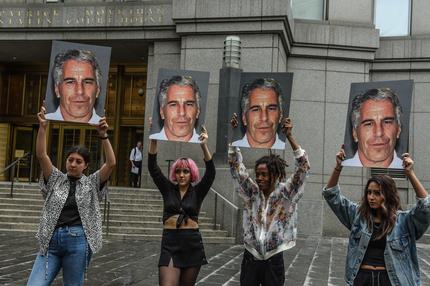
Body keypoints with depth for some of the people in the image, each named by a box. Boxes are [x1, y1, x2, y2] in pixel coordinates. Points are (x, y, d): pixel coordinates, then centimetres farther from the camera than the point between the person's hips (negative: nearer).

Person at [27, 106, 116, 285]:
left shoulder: (92, 183, 9)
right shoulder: (55, 180, 13)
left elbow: (111, 163, -4)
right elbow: (41, 155, 1)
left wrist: (103, 135, -13)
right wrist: (42, 127, -10)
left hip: (78, 242, -1)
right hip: (51, 240, 2)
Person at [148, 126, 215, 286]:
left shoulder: (197, 191, 4)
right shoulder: (168, 189, 6)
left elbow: (210, 173, -11)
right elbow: (152, 167, -3)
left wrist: (204, 147, -24)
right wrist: (153, 140, -15)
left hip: (193, 244, 1)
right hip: (170, 244, -1)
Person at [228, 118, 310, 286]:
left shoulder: (285, 194, -5)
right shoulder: (252, 192, 0)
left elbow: (303, 167, -15)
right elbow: (236, 165, -3)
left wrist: (289, 137, -23)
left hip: (273, 261, -2)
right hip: (250, 258, 2)